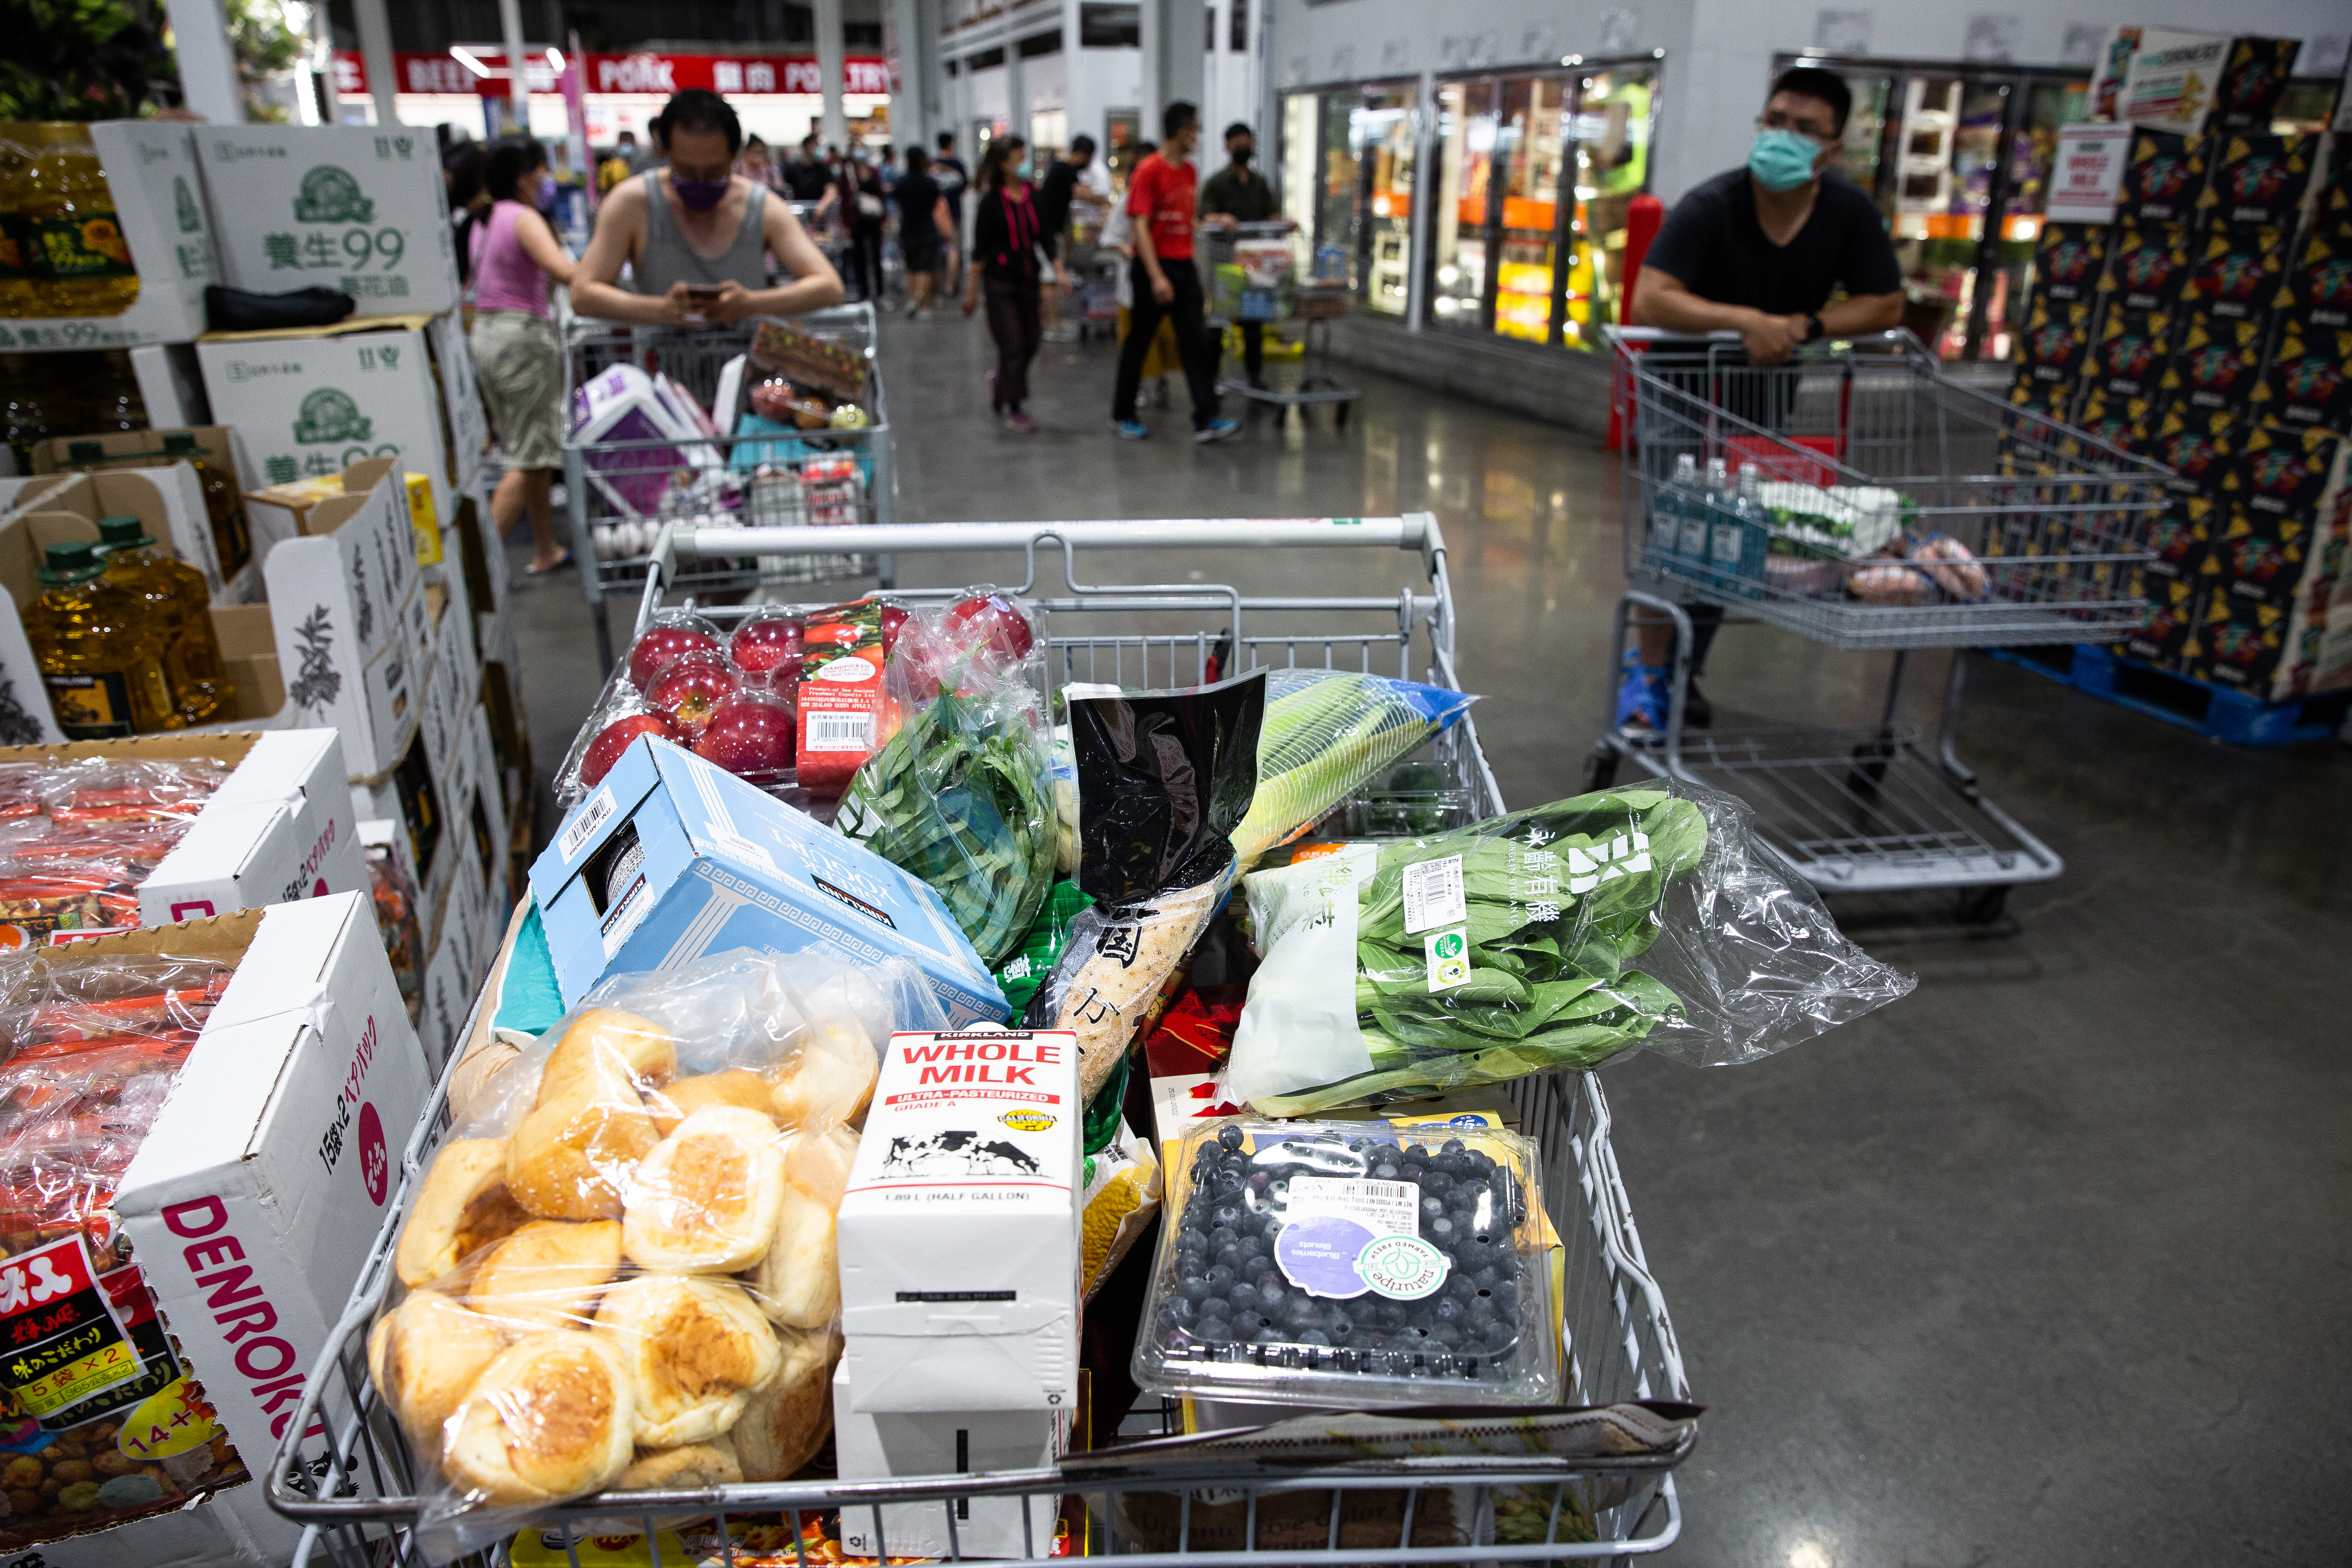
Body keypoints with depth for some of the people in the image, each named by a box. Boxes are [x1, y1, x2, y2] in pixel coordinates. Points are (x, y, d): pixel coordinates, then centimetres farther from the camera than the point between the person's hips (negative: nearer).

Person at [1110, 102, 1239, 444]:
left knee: (1197, 342, -1)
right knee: (1139, 342, 5)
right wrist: (1156, 277, -24)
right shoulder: (1149, 170, -11)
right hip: (1154, 266, -6)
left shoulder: (1189, 171, 12)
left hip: (1185, 266, 7)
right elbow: (1140, 226, -18)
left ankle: (1207, 420, -3)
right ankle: (1123, 416, 18)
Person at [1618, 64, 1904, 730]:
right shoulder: (1709, 207, -23)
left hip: (1765, 391, 4)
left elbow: (1885, 304, -7)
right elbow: (1649, 301, -35)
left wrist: (1802, 326, -23)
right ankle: (1648, 672, 2)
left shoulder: (1850, 212, -10)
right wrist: (1748, 321, -42)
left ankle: (1685, 669, 23)